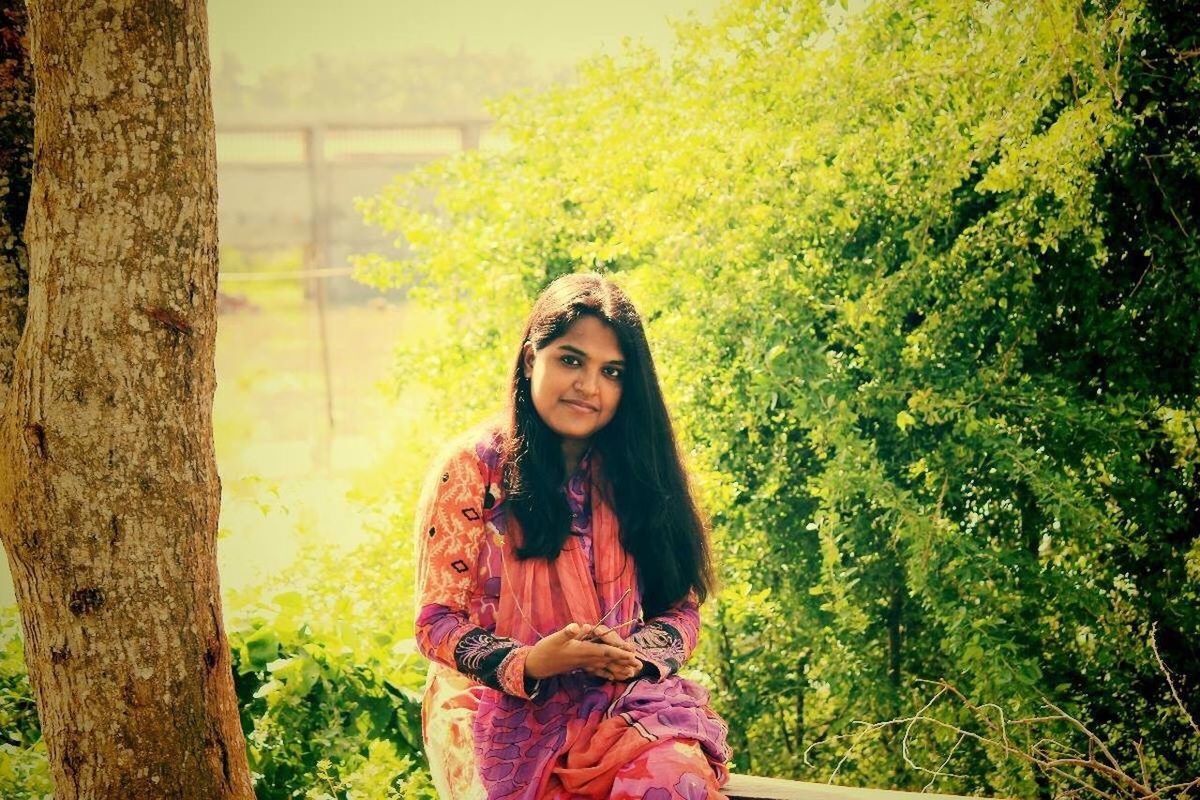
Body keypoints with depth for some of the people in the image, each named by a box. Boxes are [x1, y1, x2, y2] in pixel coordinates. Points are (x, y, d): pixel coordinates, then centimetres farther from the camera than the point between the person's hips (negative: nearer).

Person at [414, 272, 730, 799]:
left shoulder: (635, 475, 9)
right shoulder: (472, 471, -1)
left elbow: (682, 609, 10)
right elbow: (437, 622, -2)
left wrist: (636, 653, -13)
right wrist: (528, 663, -20)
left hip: (623, 700, 2)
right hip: (504, 710, -2)